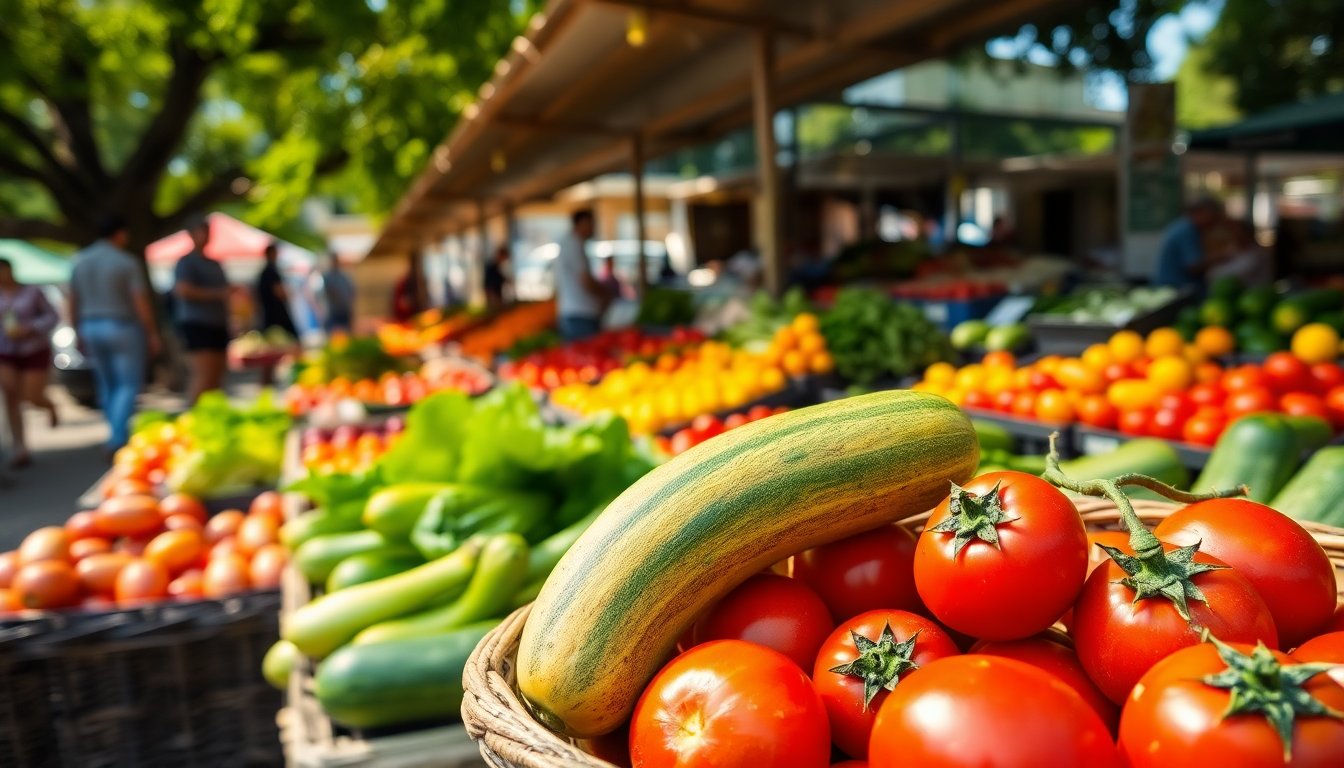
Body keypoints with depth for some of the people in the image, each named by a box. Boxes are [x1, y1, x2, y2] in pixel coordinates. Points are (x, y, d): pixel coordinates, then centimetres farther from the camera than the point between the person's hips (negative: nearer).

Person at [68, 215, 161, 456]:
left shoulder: (80, 261, 7)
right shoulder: (127, 262, -12)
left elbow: (73, 302, 9)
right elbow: (142, 302, -15)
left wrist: (79, 333, 17)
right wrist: (153, 334, -9)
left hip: (91, 328, 6)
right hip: (123, 328, -6)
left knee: (107, 385, 15)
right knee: (129, 385, -1)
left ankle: (118, 436, 23)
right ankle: (117, 439, -11)